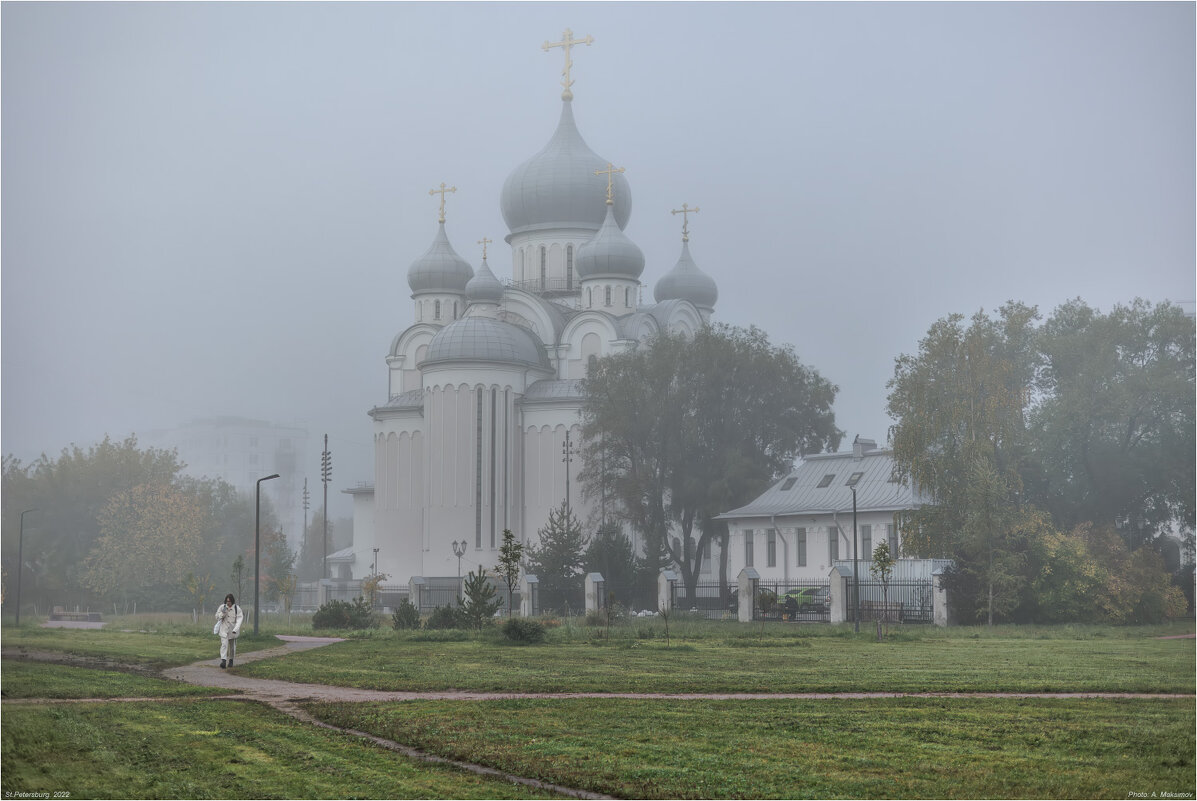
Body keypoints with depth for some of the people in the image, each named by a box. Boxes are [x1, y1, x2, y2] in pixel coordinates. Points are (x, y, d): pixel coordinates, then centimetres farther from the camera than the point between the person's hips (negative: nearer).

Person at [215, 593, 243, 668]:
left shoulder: (237, 608, -6)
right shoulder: (222, 607, -1)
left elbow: (239, 619, -11)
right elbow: (217, 616, 5)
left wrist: (236, 629, -24)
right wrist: (223, 613, -16)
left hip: (233, 630, 0)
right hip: (224, 629, 0)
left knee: (233, 646, 10)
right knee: (224, 644, -16)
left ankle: (231, 660, 28)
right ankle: (223, 660, -22)